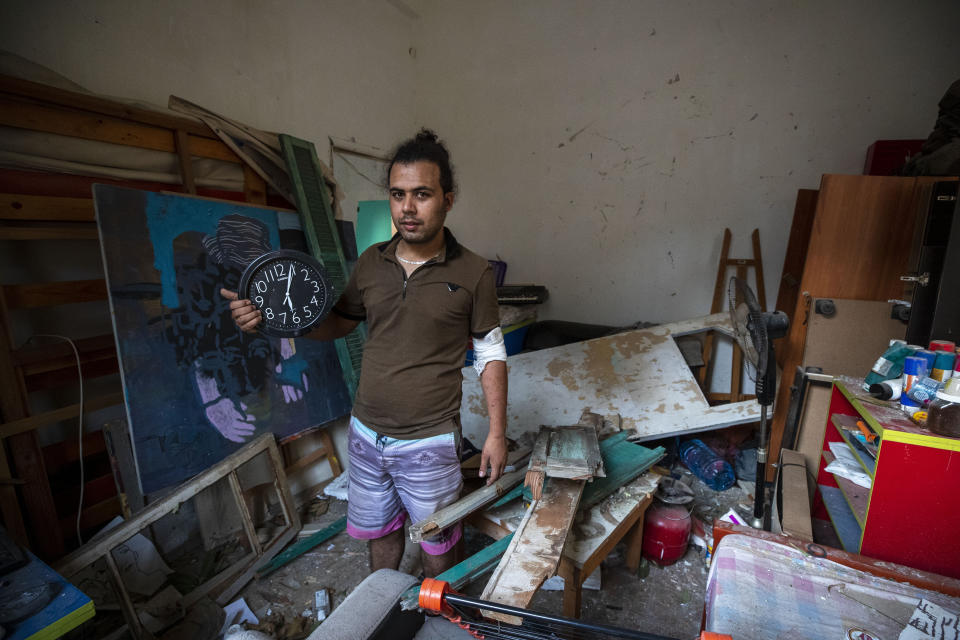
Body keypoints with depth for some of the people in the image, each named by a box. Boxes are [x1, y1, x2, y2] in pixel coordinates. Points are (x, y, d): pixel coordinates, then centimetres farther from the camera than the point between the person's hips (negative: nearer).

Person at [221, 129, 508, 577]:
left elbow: (491, 354, -5)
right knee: (378, 530, 26)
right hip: (366, 434, 5)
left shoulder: (472, 273, -12)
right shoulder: (371, 263, -1)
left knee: (437, 542, 17)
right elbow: (338, 322, 11)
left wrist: (497, 431, -7)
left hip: (429, 442, -4)